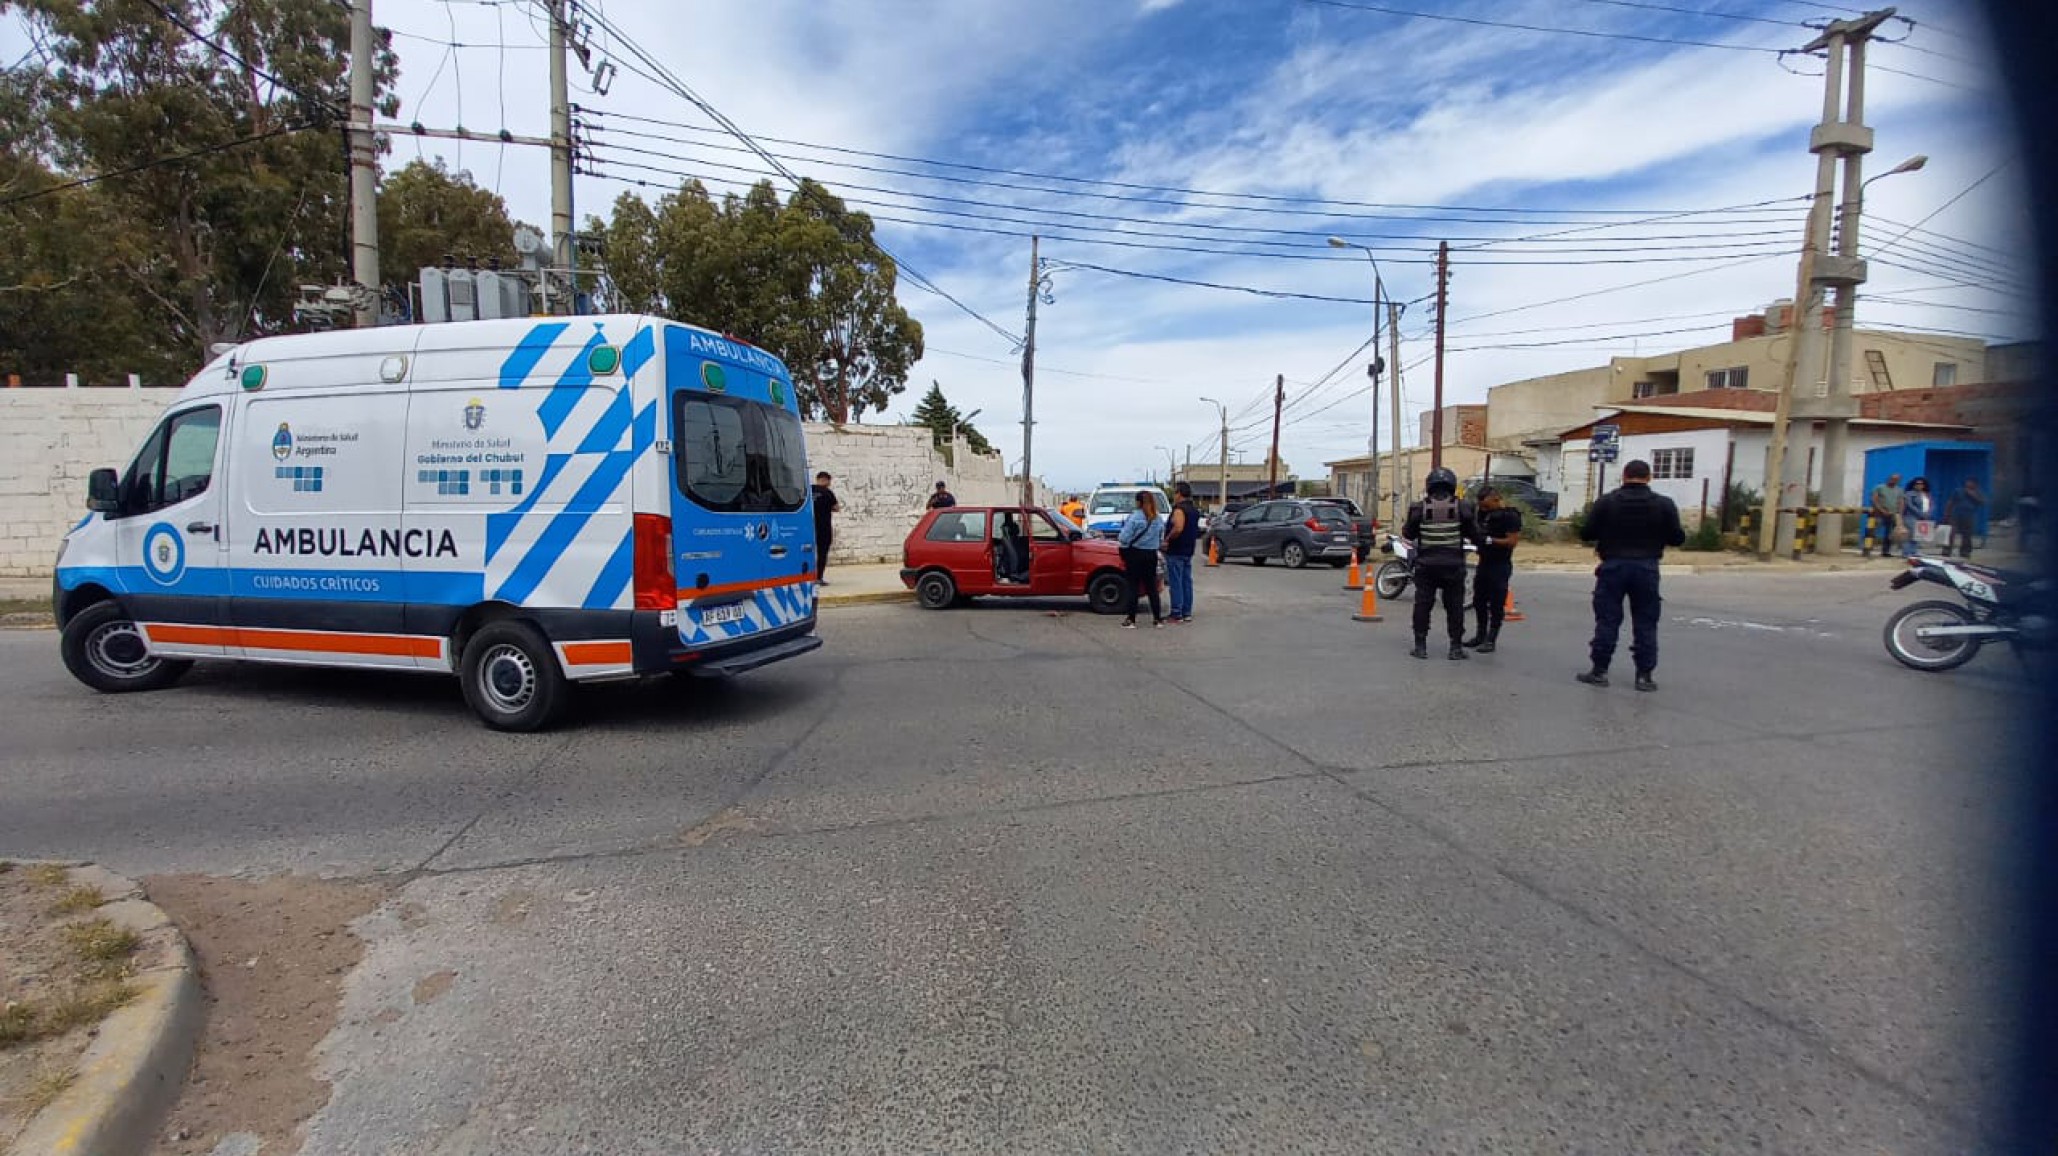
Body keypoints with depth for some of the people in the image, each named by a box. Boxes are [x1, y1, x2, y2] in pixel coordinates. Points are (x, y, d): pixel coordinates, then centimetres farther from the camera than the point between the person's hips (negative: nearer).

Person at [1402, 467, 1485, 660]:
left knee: (1422, 605, 7)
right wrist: (1485, 541, 21)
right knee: (1455, 607, 7)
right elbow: (1475, 536, 1)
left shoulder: (1419, 508, -3)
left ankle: (1420, 646, 8)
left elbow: (1408, 535, 5)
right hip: (1453, 565, 0)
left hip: (1425, 565, 0)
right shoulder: (1462, 508, -4)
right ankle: (1456, 647, 9)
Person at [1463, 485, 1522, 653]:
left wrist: (1490, 540, -23)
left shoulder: (1510, 516, -14)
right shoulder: (1484, 512, 8)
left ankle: (1491, 639, 5)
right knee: (1479, 601, 14)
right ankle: (1481, 635, 26)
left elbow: (1512, 541, -19)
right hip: (1484, 562, 8)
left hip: (1500, 566, -8)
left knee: (1496, 604, -1)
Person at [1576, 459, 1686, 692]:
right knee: (1645, 624, 7)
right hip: (1647, 568, 1)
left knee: (1607, 620, 5)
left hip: (1613, 566, -1)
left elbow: (1585, 534, -2)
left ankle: (1599, 671, 7)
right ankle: (1644, 675, 8)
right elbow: (1678, 538, 1)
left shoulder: (1606, 501, -4)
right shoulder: (1664, 504, 0)